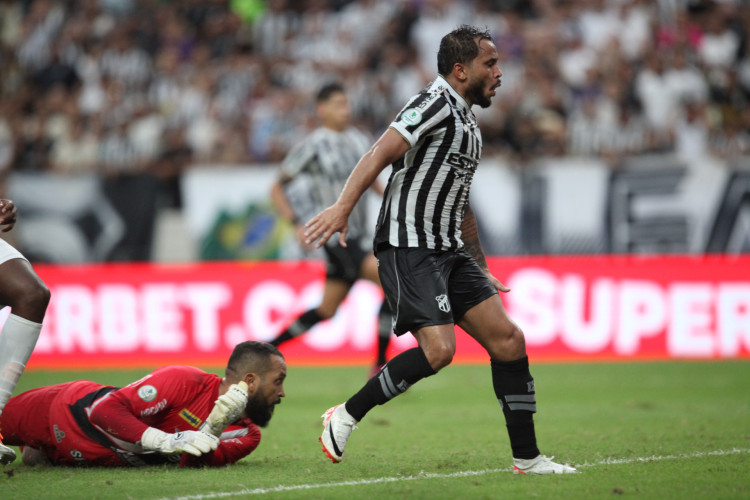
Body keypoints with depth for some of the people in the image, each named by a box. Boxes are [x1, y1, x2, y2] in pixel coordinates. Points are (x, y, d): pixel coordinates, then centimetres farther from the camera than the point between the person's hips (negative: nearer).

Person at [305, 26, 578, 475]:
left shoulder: (469, 125, 20)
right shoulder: (436, 104, -9)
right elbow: (380, 153, -22)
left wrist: (481, 270, 32)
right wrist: (342, 208, -34)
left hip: (449, 251, 9)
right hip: (408, 248, -9)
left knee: (508, 341, 1)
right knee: (438, 349, -22)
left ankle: (527, 457, 6)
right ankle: (345, 417, -7)